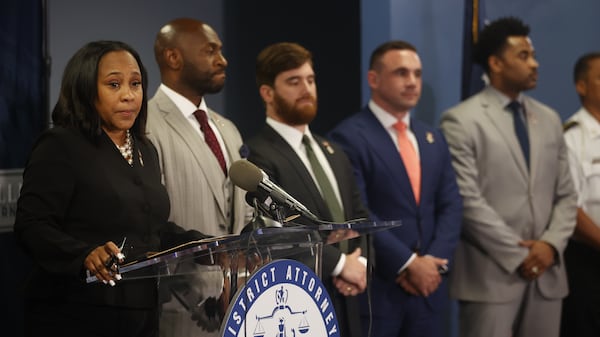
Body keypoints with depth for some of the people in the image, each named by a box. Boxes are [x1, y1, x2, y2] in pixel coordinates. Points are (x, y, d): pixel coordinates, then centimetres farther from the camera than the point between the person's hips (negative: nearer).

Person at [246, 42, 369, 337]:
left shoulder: (333, 154, 17)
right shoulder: (258, 157, -12)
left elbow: (359, 218, 17)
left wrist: (360, 262, -3)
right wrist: (340, 263, -14)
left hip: (344, 307, 8)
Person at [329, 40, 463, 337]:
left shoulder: (432, 139, 15)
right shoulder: (349, 137, -8)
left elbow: (450, 206, 10)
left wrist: (434, 261, -6)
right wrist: (408, 264, -14)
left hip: (428, 288, 6)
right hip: (374, 290, -6)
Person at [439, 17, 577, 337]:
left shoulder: (549, 119, 15)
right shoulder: (461, 121, -5)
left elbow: (565, 194, 14)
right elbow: (467, 200, -12)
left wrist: (551, 244, -4)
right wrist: (518, 255, -12)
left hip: (546, 272, 5)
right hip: (491, 275, -5)